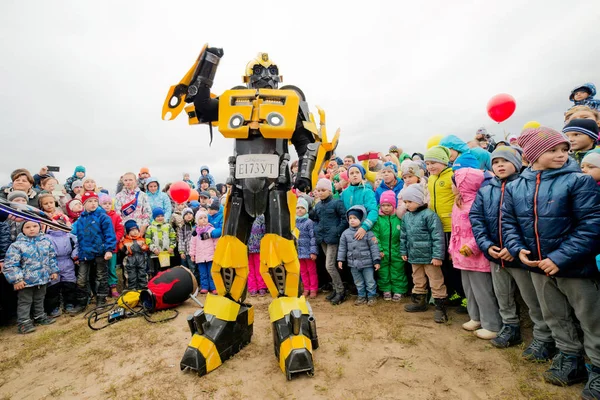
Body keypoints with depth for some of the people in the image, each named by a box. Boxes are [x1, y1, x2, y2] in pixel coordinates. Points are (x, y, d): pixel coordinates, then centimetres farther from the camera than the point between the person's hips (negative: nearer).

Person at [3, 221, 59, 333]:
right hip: (26, 281, -4)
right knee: (25, 302, 7)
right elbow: (10, 264, -13)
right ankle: (23, 322, 19)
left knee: (39, 299, 21)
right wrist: (16, 279, -17)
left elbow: (52, 258, 9)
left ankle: (40, 317, 35)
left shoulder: (46, 241, 0)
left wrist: (54, 271, 8)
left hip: (43, 278, 4)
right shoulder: (17, 245, -13)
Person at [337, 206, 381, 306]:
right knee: (358, 282, 17)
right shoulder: (346, 233, 0)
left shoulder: (368, 232, -11)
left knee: (370, 281, 11)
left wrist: (376, 261, -11)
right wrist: (340, 259, 3)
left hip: (367, 263, -4)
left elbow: (374, 247, -9)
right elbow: (342, 247, 6)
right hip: (353, 264, 4)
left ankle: (372, 296, 29)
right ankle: (362, 296, 34)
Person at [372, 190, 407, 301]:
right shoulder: (378, 218, -6)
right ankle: (386, 290, 31)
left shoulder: (398, 217, -5)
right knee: (383, 273, 13)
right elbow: (375, 236, -7)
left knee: (397, 273, 13)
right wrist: (379, 249, -12)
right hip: (382, 253, 0)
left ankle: (398, 291, 30)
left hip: (397, 252, 0)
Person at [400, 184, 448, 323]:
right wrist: (403, 251, 15)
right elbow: (403, 236, 15)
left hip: (429, 256, -7)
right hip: (414, 256, 7)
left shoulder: (429, 214, -16)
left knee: (436, 282, 6)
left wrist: (437, 255, -19)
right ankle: (419, 301, 37)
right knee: (418, 281, 21)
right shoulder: (406, 216, 6)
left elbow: (438, 237, -18)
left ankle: (440, 307, 18)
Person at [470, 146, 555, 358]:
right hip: (495, 254, 5)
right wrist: (486, 244, -10)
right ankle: (510, 328, 39)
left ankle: (543, 338, 28)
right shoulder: (485, 190, 3)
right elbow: (475, 217, 0)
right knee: (503, 296, 20)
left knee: (534, 299, 9)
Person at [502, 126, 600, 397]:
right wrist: (518, 249, -12)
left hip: (574, 265, -4)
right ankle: (570, 360, 41)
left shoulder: (578, 180, -12)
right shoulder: (515, 187, -1)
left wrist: (561, 258, -22)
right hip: (538, 265, 4)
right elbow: (508, 222, 4)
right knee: (555, 317, 21)